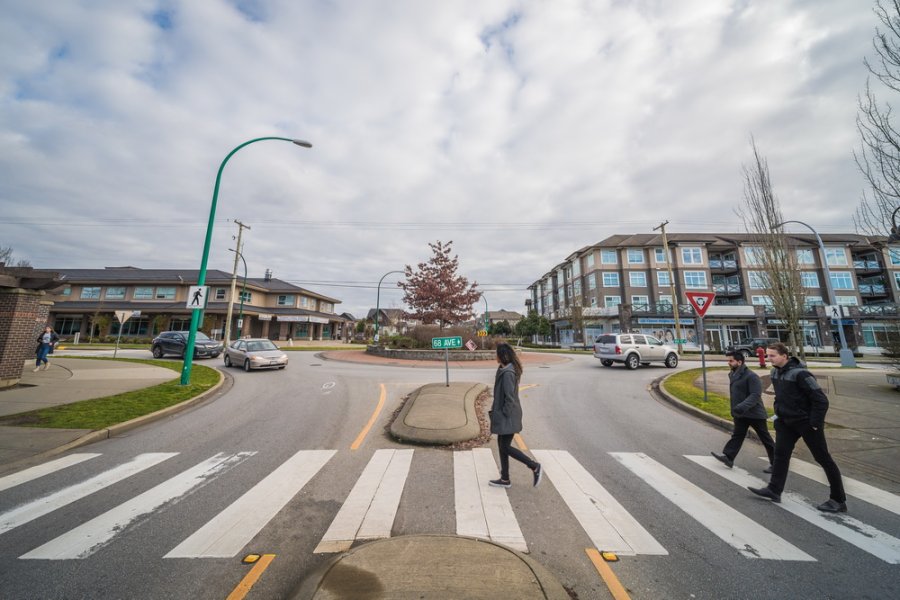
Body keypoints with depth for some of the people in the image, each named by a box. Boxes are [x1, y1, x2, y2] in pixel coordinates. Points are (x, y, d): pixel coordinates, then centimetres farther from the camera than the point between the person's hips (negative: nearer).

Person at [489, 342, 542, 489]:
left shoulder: (508, 373, -24)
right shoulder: (504, 369, 6)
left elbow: (509, 397, -24)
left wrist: (505, 414, -14)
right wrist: (496, 410, 15)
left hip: (508, 416, -10)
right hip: (504, 414, 10)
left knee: (505, 447, 1)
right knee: (501, 444, 16)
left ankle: (535, 467, 13)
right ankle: (505, 479, 28)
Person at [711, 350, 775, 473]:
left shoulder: (751, 376, -19)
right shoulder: (733, 375, 8)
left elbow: (755, 395, -26)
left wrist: (743, 406, -36)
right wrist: (734, 409, 21)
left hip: (754, 413, -8)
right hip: (740, 414, 8)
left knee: (766, 439, 9)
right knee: (737, 436, 7)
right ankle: (728, 457, 6)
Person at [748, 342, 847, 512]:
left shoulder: (800, 374, -21)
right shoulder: (775, 373, 3)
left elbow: (821, 400, -18)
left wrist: (815, 423, -16)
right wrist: (778, 412, 13)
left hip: (806, 422, -7)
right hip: (786, 422, 7)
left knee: (823, 459, 7)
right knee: (781, 454, 5)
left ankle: (838, 500, 21)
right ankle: (774, 490, 10)